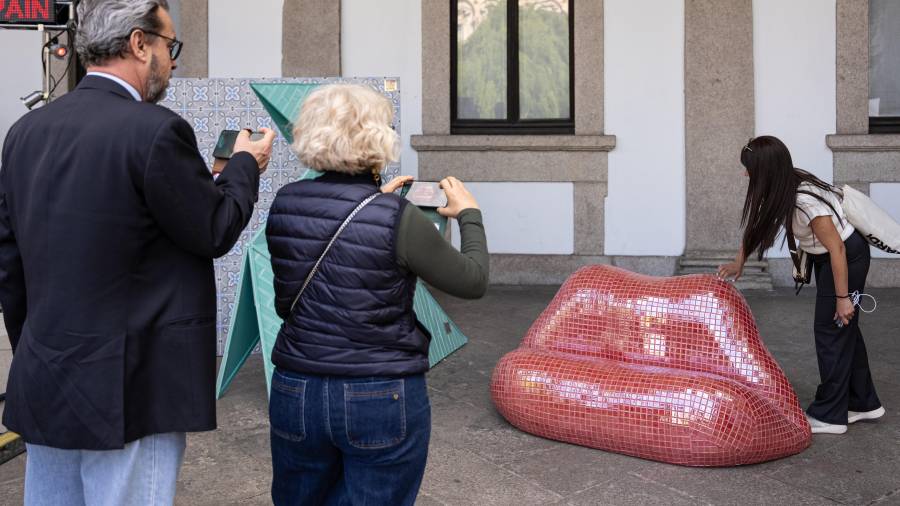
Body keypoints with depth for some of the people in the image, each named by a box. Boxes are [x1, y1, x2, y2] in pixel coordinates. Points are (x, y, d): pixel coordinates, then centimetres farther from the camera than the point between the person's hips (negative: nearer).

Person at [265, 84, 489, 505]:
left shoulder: (284, 205, -4)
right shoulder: (399, 220, -18)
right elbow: (473, 281, -7)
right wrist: (469, 214, 8)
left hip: (295, 392, 5)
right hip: (382, 400, -4)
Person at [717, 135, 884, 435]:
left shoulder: (806, 201, -33)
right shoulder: (780, 189, -8)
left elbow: (836, 248, -28)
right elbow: (754, 224, 7)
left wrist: (843, 297, -22)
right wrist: (738, 263, 9)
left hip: (847, 256, -9)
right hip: (824, 256, 9)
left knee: (831, 329, -3)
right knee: (843, 329, 16)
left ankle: (828, 416, 7)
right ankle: (863, 403, 30)